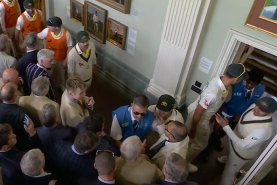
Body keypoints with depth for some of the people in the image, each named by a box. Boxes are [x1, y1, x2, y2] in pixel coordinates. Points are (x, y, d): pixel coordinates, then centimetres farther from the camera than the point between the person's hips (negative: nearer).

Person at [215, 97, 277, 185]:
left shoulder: (264, 129, -41)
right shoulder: (253, 106, -19)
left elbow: (242, 145, -40)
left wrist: (225, 126, -44)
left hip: (243, 152, -6)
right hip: (235, 138, 7)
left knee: (228, 173, 16)